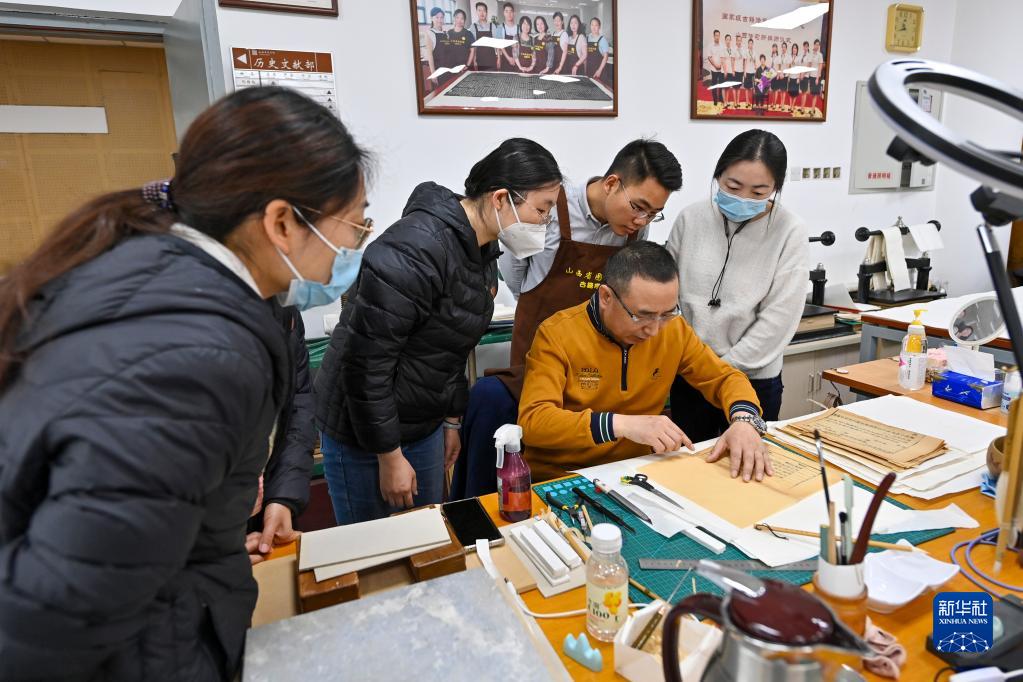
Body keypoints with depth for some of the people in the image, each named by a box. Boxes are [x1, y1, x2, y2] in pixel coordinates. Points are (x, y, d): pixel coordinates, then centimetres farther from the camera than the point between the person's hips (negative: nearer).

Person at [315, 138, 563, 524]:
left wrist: (452, 420, 15)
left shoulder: (483, 249, 2)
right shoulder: (415, 250, -29)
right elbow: (365, 362, -26)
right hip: (361, 432, -8)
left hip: (423, 424, 8)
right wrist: (389, 456, -18)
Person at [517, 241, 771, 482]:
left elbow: (725, 377, 7)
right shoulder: (556, 335, -15)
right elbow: (532, 420, -22)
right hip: (560, 478, -3)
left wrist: (744, 420, -15)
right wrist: (622, 424, -30)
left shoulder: (673, 329, -3)